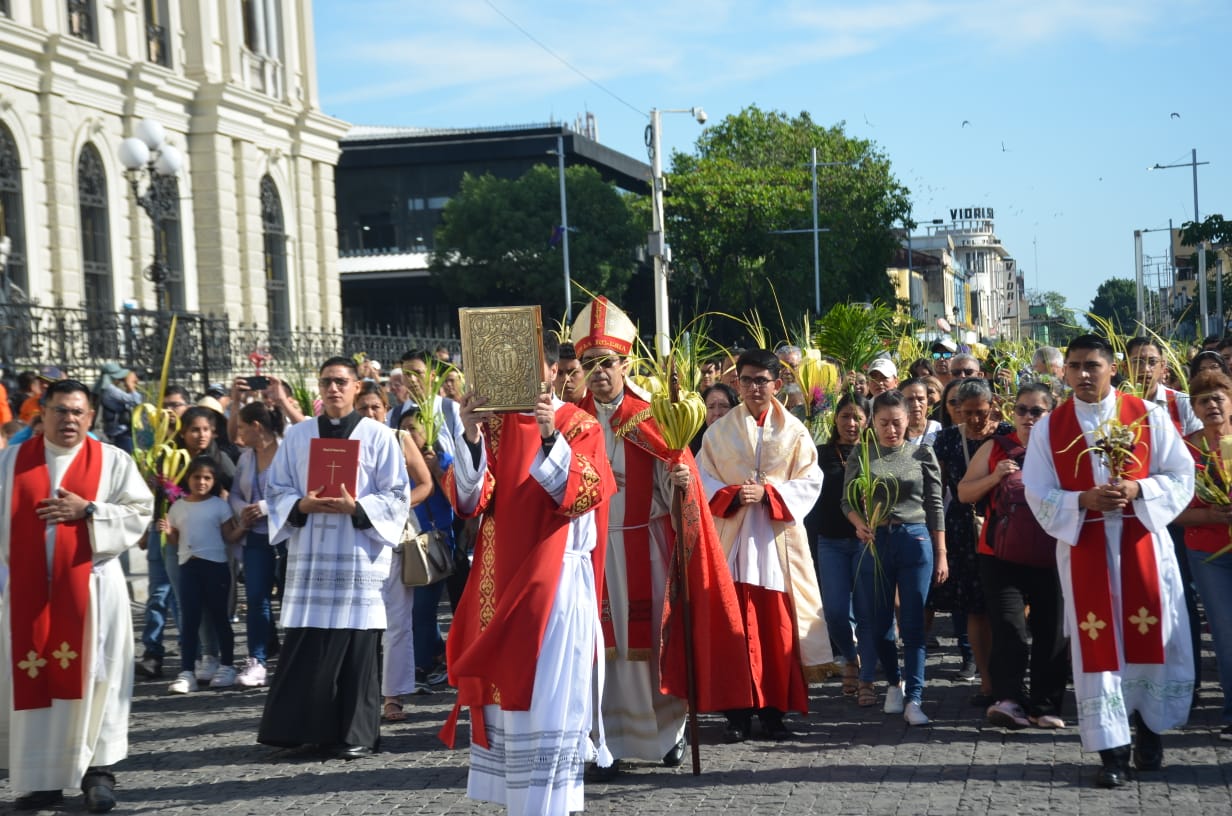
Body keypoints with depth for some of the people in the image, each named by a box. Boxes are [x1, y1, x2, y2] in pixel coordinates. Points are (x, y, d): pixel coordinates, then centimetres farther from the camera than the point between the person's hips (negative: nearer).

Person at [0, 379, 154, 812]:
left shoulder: (113, 460, 3)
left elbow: (140, 511, -1)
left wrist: (88, 510, -12)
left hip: (91, 587, -2)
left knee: (92, 676, -3)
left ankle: (97, 770, 3)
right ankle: (41, 776, 8)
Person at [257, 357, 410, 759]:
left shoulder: (378, 436, 4)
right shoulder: (296, 436, 12)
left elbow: (397, 497, 1)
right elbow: (277, 491, 11)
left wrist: (356, 507, -15)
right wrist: (302, 505, -9)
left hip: (358, 556, -2)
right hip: (308, 555, 2)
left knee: (357, 647, -2)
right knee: (304, 647, 0)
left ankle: (356, 734, 5)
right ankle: (299, 726, 8)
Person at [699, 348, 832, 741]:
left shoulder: (794, 432, 5)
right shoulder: (720, 431, 8)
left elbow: (809, 482, 0)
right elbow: (703, 480, 4)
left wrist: (768, 493, -14)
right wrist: (733, 496, -15)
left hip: (779, 538, 0)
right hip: (733, 537, 0)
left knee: (779, 627, 0)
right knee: (738, 625, -2)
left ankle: (774, 709, 7)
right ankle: (739, 711, 4)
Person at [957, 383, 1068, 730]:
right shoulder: (995, 448, 7)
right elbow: (964, 493, 7)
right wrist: (994, 477, -9)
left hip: (1050, 558, 1)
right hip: (1002, 557, -1)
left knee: (1051, 633, 6)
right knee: (1010, 629, -11)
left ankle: (1046, 706, 14)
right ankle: (1009, 699, -14)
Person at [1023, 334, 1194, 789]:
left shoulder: (1148, 416, 1)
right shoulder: (1049, 428, 2)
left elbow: (1181, 476, 0)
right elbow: (1038, 495, 0)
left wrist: (1138, 490, -17)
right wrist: (1083, 500, -17)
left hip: (1142, 543, 0)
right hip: (1084, 549, 0)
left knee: (1150, 638, 4)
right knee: (1097, 646, 0)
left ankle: (1149, 729, 26)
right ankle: (1112, 749, 4)